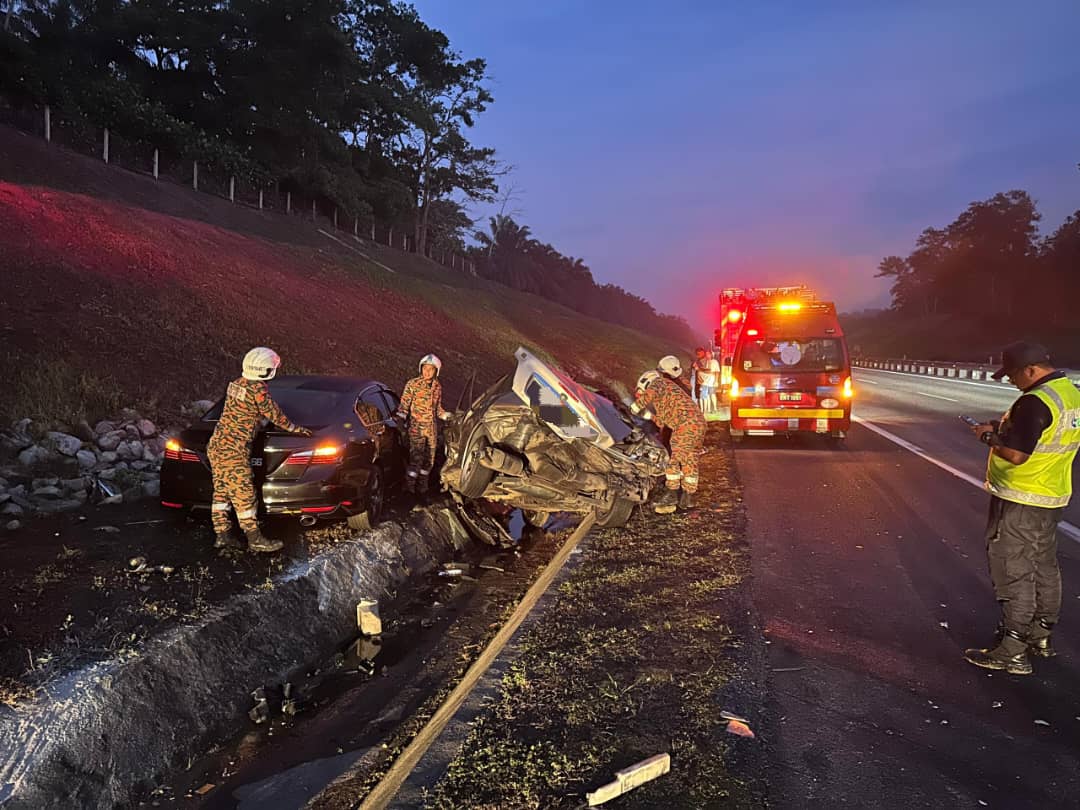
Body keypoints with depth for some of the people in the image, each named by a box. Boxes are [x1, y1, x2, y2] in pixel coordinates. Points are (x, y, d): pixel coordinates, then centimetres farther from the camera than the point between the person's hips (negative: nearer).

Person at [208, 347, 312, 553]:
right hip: (234, 450, -9)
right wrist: (296, 429, 8)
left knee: (221, 491, 12)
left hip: (216, 445, 9)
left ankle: (221, 535, 18)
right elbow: (275, 415, -7)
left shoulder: (236, 383, 10)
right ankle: (254, 539, 2)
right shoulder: (258, 390, -16)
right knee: (244, 494, -4)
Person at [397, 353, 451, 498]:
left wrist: (448, 416, 7)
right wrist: (400, 420, -20)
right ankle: (409, 488, -1)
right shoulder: (413, 384, -8)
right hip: (416, 427, -5)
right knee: (416, 457, -12)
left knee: (429, 459, 10)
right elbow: (404, 404, -8)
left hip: (431, 427, 5)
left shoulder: (438, 386, 7)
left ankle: (422, 487, 24)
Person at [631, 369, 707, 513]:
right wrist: (647, 413, 34)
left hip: (686, 424, -10)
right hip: (700, 422, 10)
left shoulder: (660, 382, 8)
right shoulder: (665, 398, 34)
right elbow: (661, 422, 33)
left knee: (673, 459, -2)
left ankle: (671, 494, 0)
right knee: (690, 462, 13)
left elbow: (650, 393, -15)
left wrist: (636, 406, -2)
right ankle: (688, 497, 19)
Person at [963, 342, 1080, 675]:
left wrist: (989, 437, -12)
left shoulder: (1035, 402, -24)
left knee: (1013, 571, -3)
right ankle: (1041, 635, 32)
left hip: (1020, 502, -10)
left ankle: (1012, 651, 3)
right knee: (1045, 566, 19)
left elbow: (1016, 454, -28)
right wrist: (1002, 428, 9)